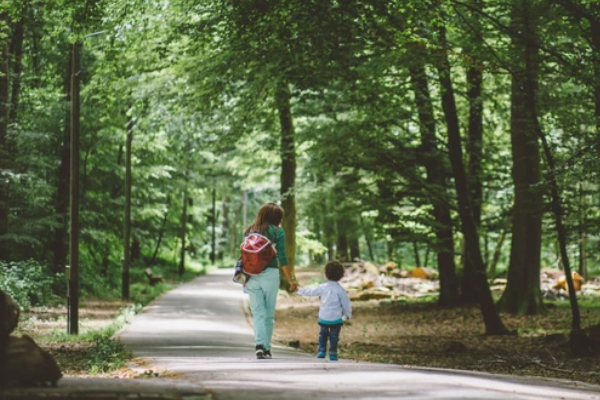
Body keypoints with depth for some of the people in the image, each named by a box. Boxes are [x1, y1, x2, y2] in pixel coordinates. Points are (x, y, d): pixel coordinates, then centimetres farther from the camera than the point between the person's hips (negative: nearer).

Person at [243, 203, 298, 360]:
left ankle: (260, 345, -17)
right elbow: (282, 258, -6)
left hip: (252, 275, 3)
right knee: (269, 313, 10)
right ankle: (267, 348, 14)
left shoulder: (249, 231, 9)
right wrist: (291, 279, -1)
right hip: (270, 274, -2)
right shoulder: (277, 232, -2)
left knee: (257, 312, 2)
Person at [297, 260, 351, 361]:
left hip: (323, 318, 2)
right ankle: (333, 354, 3)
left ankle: (321, 351, 13)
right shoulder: (340, 290, -8)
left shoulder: (322, 288, -3)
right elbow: (346, 303, -3)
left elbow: (311, 291, 11)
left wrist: (300, 290, 29)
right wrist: (348, 314, 13)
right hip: (336, 318, -2)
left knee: (323, 334, 18)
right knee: (334, 336, 5)